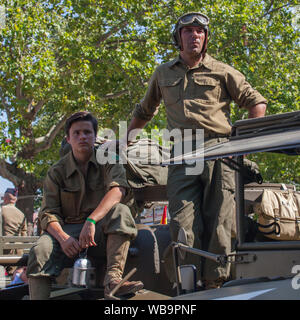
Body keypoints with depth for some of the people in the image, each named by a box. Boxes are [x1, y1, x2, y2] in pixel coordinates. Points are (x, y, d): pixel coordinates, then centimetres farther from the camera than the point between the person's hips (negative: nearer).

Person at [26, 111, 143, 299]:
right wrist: (63, 237, -23)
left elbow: (118, 189, -16)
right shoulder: (57, 172, 9)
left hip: (101, 230, 0)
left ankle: (113, 279, -40)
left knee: (121, 211, -31)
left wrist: (92, 220, -32)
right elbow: (48, 213, 1)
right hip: (68, 229, 1)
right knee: (40, 251, -30)